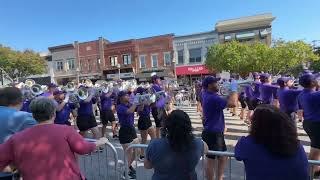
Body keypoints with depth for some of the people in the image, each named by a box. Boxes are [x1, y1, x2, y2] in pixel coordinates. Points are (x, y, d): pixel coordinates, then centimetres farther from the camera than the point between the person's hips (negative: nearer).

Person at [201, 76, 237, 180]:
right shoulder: (213, 98, -24)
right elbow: (233, 104, -25)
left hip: (217, 132, 10)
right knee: (211, 160, 6)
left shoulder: (207, 94, 5)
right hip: (212, 133, -10)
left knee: (222, 157, 22)